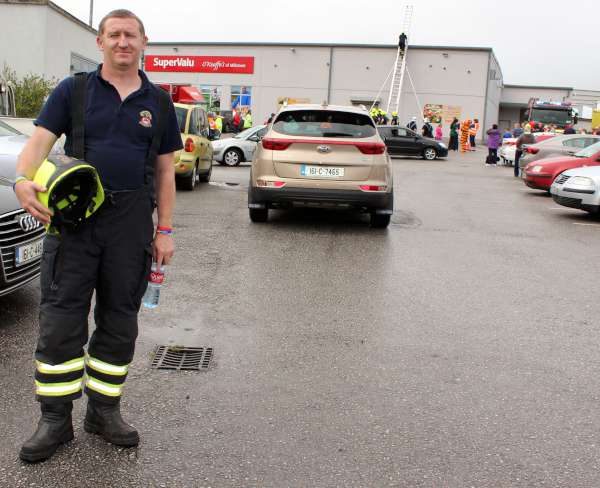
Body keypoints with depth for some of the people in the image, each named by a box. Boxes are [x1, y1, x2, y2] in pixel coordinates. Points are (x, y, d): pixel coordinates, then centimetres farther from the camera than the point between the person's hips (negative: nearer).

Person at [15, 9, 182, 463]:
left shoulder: (158, 102, 10)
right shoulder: (74, 90, 5)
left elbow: (165, 171, 11)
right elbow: (40, 140, -5)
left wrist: (165, 230, 5)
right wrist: (24, 180, -27)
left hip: (131, 222, 2)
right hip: (74, 218, -1)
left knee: (120, 322, 8)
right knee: (60, 319, -1)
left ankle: (104, 410, 23)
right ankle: (56, 418, 11)